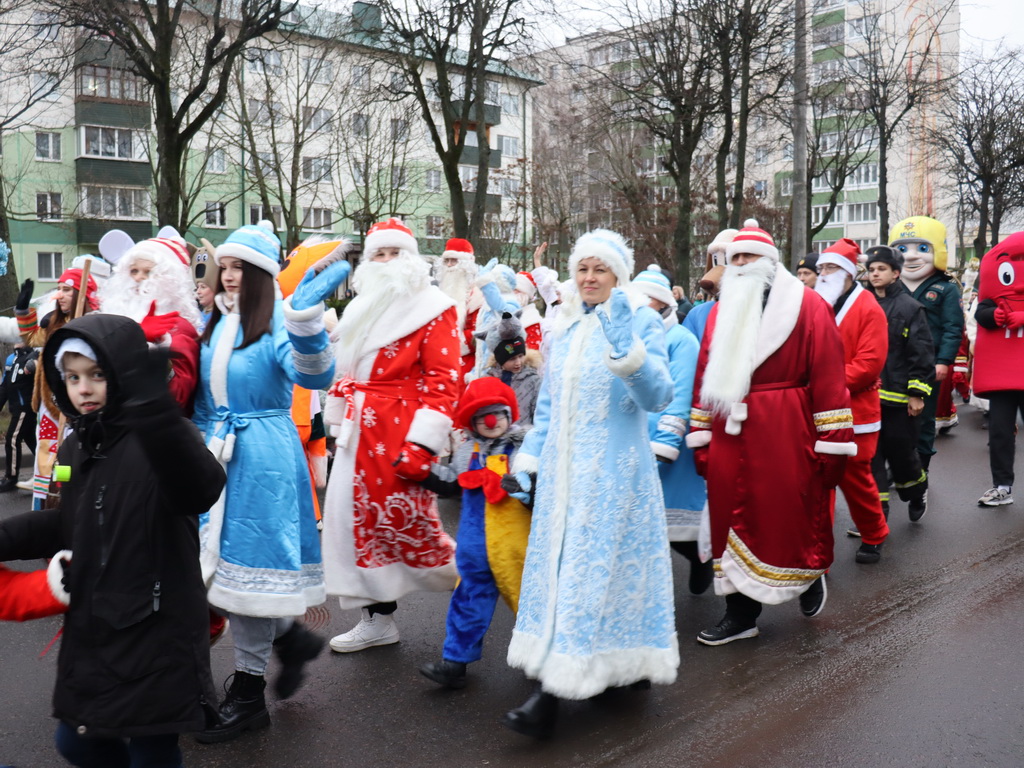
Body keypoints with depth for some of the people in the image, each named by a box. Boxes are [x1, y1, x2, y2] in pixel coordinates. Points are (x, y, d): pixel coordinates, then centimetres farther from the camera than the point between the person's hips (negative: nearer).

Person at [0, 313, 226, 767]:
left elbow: (201, 490, -42)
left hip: (156, 641, -8)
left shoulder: (158, 440, -20)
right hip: (89, 636, 8)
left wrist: (152, 407, -57)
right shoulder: (75, 448, 6)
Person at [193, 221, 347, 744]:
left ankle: (247, 695, 14)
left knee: (248, 563, 0)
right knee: (220, 559, 11)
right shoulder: (214, 325, 10)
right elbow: (203, 398, 21)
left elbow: (314, 374, -31)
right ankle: (292, 639, 32)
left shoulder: (277, 325, -12)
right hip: (219, 453, 7)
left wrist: (305, 317, -43)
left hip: (263, 458, -7)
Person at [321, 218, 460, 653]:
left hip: (400, 435, -7)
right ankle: (377, 618, 19)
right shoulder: (362, 310, 17)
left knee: (406, 522, -5)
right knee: (358, 519, 8)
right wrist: (339, 427, 18)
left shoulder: (432, 309, -6)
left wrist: (422, 444, -21)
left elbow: (442, 382, -14)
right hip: (359, 434, 7)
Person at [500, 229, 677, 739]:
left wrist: (627, 349, -29)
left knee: (594, 568, -6)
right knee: (560, 566, 8)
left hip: (613, 470, -7)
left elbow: (657, 396, -15)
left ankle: (552, 695, -6)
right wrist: (527, 460, 14)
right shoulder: (564, 328, 13)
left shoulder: (641, 320, -4)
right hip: (563, 469, 7)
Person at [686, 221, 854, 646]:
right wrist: (701, 438, 8)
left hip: (785, 436, -5)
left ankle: (811, 575, 35)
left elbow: (828, 377, -8)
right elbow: (705, 376, 12)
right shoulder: (721, 312, 13)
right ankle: (740, 613, 20)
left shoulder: (807, 307, -3)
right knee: (734, 520, 8)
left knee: (792, 516, 3)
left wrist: (832, 442, -12)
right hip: (730, 436, 5)